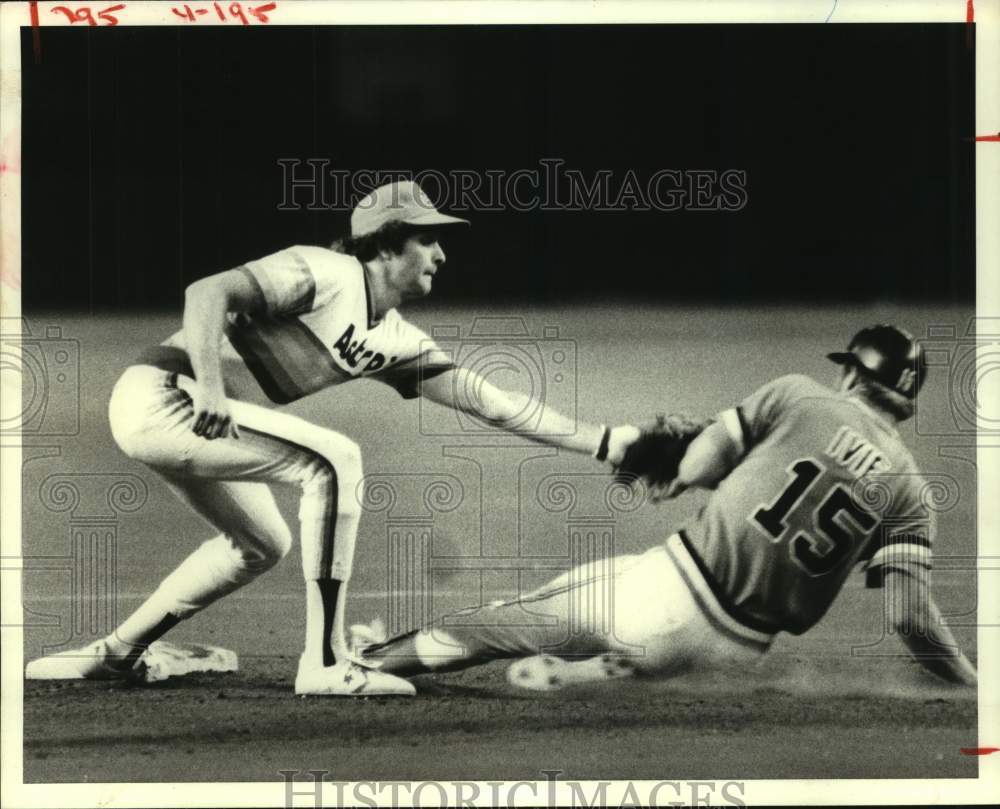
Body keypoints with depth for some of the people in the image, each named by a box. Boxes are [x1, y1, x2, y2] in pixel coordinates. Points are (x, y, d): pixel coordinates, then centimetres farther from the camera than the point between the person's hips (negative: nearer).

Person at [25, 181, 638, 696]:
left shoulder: (395, 340, 11)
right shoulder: (327, 273, -14)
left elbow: (485, 399, 7)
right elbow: (208, 292, -24)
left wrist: (601, 441, 1)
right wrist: (210, 387, -37)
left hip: (189, 418, 10)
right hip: (161, 393, -10)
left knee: (262, 544, 24)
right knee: (334, 461, -20)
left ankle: (116, 653, 31)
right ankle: (326, 664, -20)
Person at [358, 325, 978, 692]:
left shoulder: (798, 395, -2)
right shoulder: (907, 487, 1)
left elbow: (692, 470, 0)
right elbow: (914, 618, -8)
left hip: (676, 587, -2)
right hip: (739, 647, 2)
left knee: (510, 622, 15)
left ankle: (378, 658, 23)